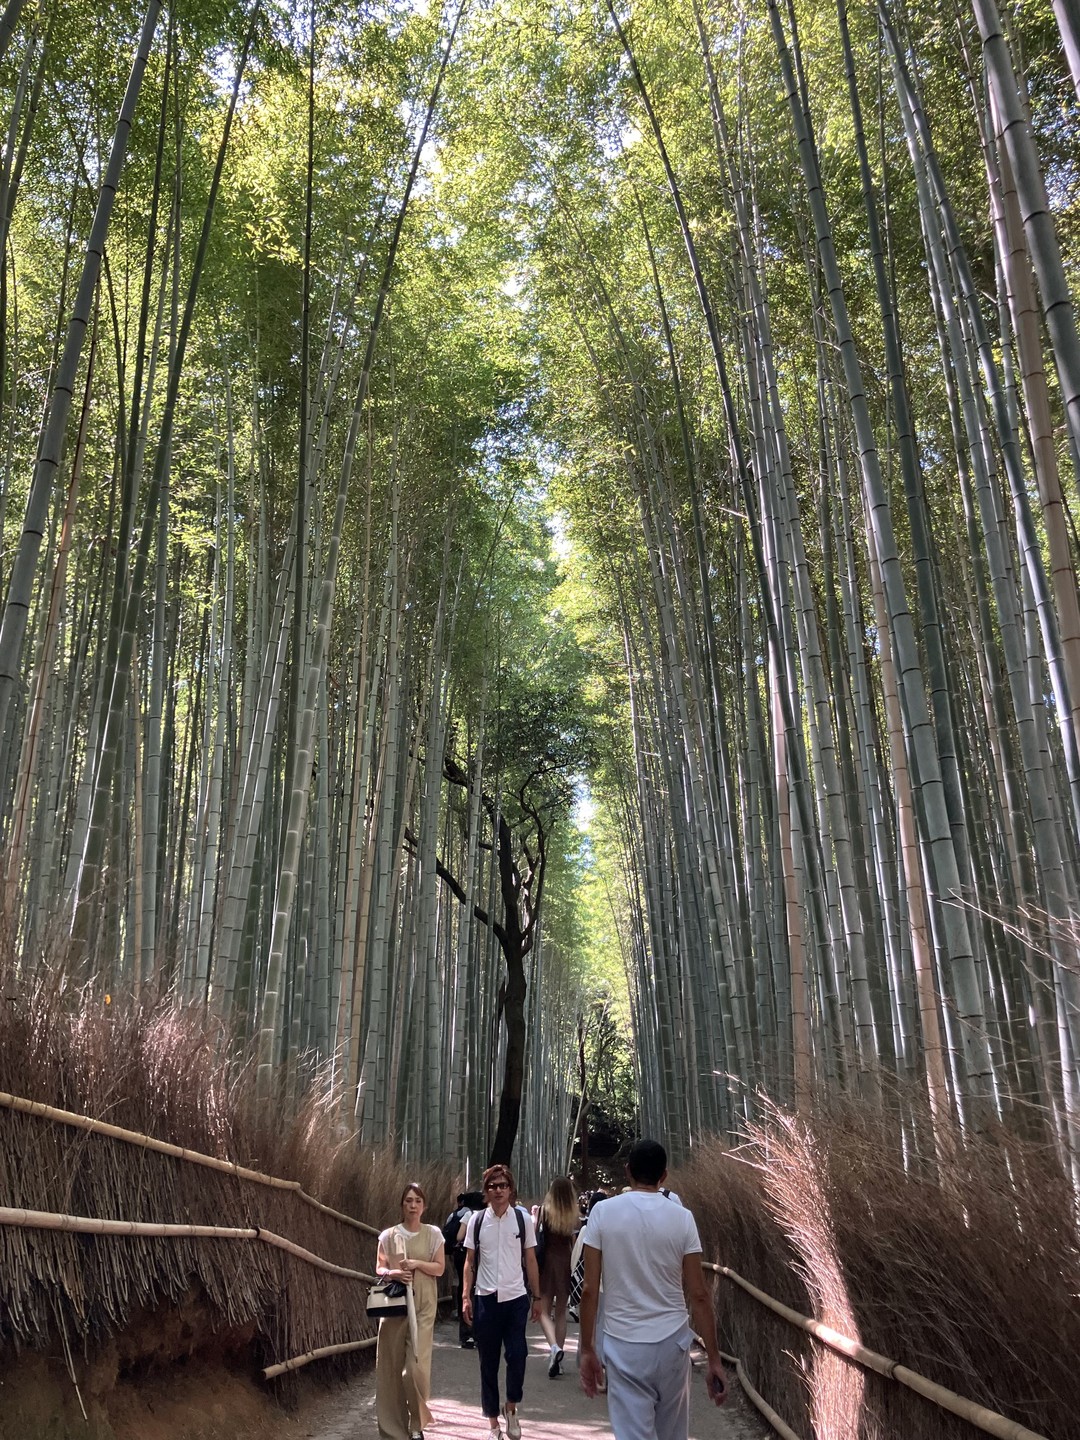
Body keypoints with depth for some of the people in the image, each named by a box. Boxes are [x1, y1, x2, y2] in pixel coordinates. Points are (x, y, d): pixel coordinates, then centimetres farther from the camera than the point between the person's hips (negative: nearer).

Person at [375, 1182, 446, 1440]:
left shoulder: (433, 1233, 3)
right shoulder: (389, 1235, 3)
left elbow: (439, 1268, 2)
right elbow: (379, 1268, 6)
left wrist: (416, 1263, -14)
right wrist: (392, 1273, -15)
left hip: (423, 1305, -1)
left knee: (417, 1365, -7)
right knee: (391, 1364, 1)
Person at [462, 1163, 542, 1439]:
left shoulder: (523, 1219, -1)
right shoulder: (476, 1221, 0)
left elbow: (530, 1261, 4)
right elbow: (470, 1261, 5)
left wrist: (536, 1297, 4)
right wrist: (466, 1297, -2)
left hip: (516, 1298, -1)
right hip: (485, 1299, 1)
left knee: (517, 1355, -7)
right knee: (488, 1361, 9)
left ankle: (511, 1406, 21)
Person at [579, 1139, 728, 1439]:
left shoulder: (603, 1213, -7)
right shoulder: (682, 1218, -5)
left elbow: (589, 1290, -6)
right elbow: (698, 1295, -5)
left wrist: (587, 1349, 3)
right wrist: (713, 1359, 2)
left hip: (623, 1345, -1)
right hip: (671, 1342, 2)